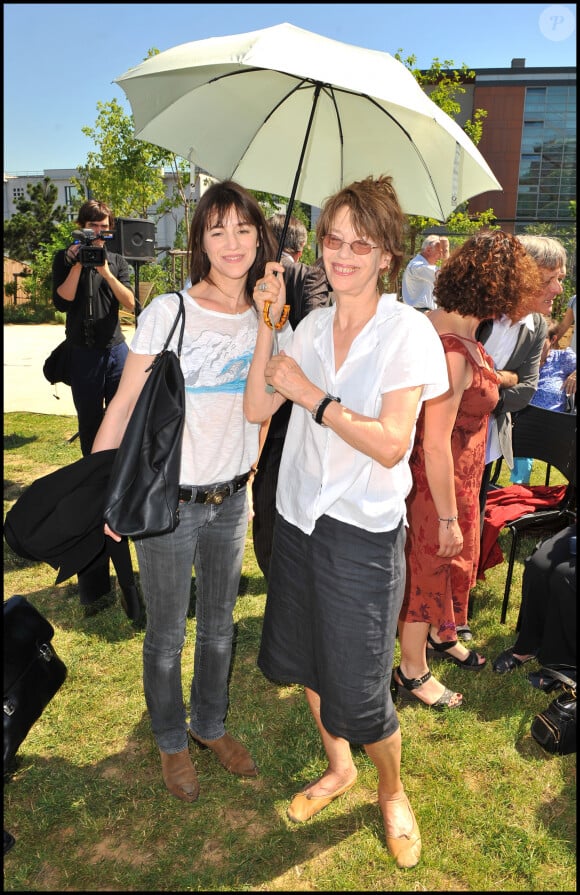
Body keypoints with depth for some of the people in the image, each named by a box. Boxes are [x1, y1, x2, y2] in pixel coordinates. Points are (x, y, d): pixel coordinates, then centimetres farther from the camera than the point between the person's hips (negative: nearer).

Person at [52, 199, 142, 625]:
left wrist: (105, 272, -16)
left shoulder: (117, 261, 9)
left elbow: (130, 304, -4)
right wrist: (77, 264, -14)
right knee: (91, 434, 4)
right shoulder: (65, 259, 6)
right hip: (83, 355, -1)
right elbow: (62, 301, -7)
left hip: (116, 350, 1)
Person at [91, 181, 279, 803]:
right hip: (166, 500, -4)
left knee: (219, 625, 20)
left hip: (231, 499, 5)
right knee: (167, 635, 12)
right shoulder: (169, 312, -13)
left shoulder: (262, 318, 1)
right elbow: (123, 404, -11)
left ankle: (210, 725, 44)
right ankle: (171, 742, 37)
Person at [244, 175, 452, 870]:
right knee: (306, 658, 20)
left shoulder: (407, 331, -12)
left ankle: (391, 792, 38)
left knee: (357, 692, 6)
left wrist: (312, 395, -21)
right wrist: (267, 325, -9)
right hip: (298, 517, 6)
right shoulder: (312, 326, 4)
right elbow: (256, 409, -2)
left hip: (362, 531, -5)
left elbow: (390, 446, -19)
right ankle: (338, 769, 48)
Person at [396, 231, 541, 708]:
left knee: (458, 559, 27)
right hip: (439, 484, -9)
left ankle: (441, 637, 52)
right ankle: (413, 673, 31)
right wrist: (448, 517, -23)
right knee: (431, 566, 9)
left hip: (459, 474, 10)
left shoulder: (436, 321, -3)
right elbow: (436, 444, -30)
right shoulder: (454, 352, -32)